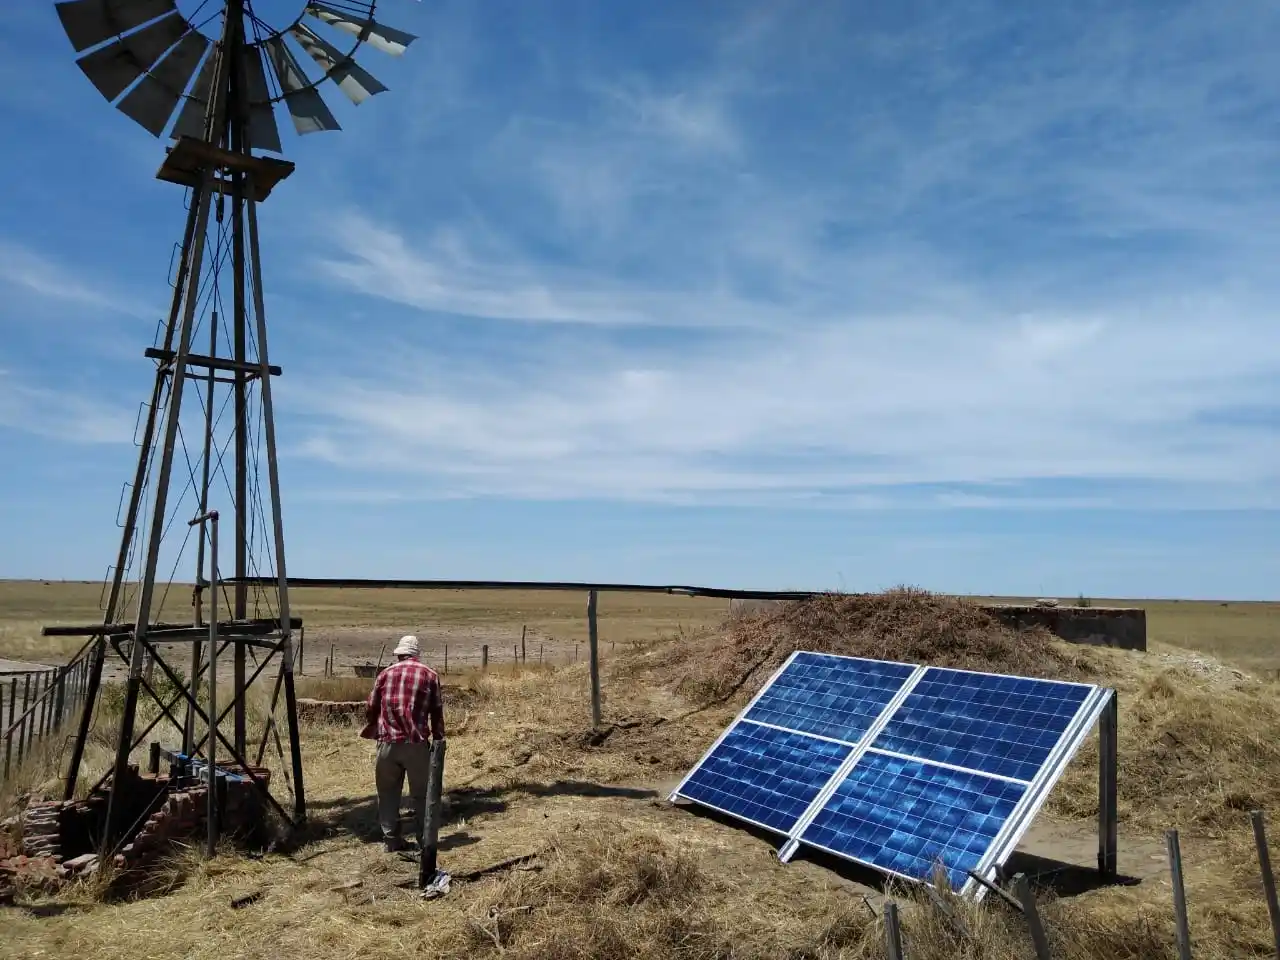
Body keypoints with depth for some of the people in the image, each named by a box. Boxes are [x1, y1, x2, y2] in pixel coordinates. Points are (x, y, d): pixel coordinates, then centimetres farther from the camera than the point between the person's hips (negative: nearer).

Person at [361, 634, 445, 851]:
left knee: (388, 793, 13)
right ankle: (424, 839, 12)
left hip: (388, 743, 2)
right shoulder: (429, 675, 5)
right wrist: (439, 740, 11)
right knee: (420, 793, 9)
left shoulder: (386, 674, 10)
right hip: (417, 743, -1)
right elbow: (437, 712, 4)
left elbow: (371, 708, 13)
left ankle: (391, 839, 16)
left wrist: (370, 730, 32)